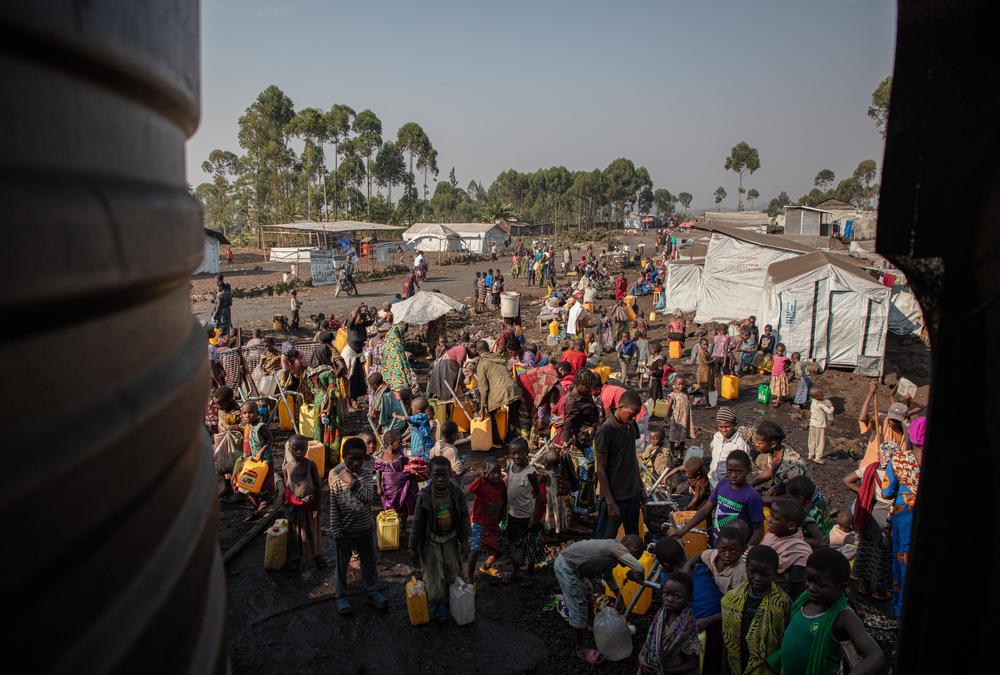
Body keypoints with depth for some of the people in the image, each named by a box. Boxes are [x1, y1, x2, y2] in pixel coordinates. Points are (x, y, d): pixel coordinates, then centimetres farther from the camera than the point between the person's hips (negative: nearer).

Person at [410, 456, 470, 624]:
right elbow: (417, 524, -11)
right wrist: (413, 548, -6)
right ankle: (437, 605, 29)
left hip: (451, 540, 2)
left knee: (453, 573, 14)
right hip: (431, 541, -2)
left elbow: (464, 517, -2)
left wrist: (464, 540, 2)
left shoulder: (457, 493, -14)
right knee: (434, 577, 3)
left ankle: (451, 599, 41)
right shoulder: (424, 496, -20)